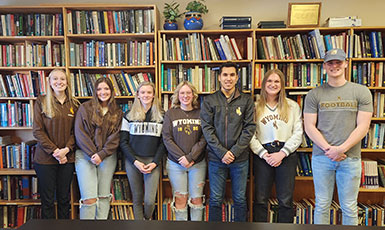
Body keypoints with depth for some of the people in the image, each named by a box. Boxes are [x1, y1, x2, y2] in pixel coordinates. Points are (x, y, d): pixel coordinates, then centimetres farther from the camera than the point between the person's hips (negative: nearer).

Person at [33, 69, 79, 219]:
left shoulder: (74, 104, 6)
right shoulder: (41, 102, -1)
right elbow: (37, 131, -6)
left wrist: (66, 149, -11)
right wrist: (54, 151, -13)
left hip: (67, 158, 2)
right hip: (45, 158, -2)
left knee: (64, 199, 11)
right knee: (47, 200, 6)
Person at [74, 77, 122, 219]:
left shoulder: (117, 113, 10)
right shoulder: (85, 108, 3)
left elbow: (115, 138, 2)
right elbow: (80, 133, -3)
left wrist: (101, 154, -9)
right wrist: (92, 154, -11)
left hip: (107, 156, 2)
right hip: (85, 155, -2)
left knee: (104, 196, 6)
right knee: (89, 199, -7)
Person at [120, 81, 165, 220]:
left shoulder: (161, 116, 6)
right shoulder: (129, 116, 6)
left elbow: (163, 142, 4)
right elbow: (123, 142, 2)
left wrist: (155, 162, -8)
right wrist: (135, 161, -9)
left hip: (153, 162, 0)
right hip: (132, 162, 1)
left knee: (150, 200, -4)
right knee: (137, 199, 7)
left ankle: (148, 218, 27)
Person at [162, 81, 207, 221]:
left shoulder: (200, 113, 2)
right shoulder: (171, 113, 2)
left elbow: (204, 139, -4)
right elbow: (167, 139, -3)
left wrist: (191, 157, -14)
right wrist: (181, 157, -12)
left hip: (198, 163, 1)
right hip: (175, 163, 0)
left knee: (196, 198, 7)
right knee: (180, 198, 5)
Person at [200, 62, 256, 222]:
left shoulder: (246, 100, 4)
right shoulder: (209, 101, 3)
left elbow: (249, 128, -2)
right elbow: (207, 129, -3)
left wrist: (234, 152, -11)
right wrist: (222, 152, -12)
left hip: (240, 159, 1)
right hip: (216, 158, 0)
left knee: (240, 199, 11)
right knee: (215, 200, 9)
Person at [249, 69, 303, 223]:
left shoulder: (292, 106, 7)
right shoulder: (256, 107, 6)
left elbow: (298, 133, 1)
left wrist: (282, 153, -9)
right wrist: (264, 154, -10)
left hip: (286, 155, 0)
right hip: (262, 156, 0)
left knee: (285, 201, 5)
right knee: (260, 200, 6)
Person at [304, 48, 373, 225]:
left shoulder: (361, 92, 4)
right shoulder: (314, 95, 4)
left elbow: (363, 127, -2)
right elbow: (309, 127, 0)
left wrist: (341, 149, -13)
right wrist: (329, 149, -11)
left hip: (350, 158, 0)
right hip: (321, 157, 0)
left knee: (349, 208, 9)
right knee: (322, 205, 9)